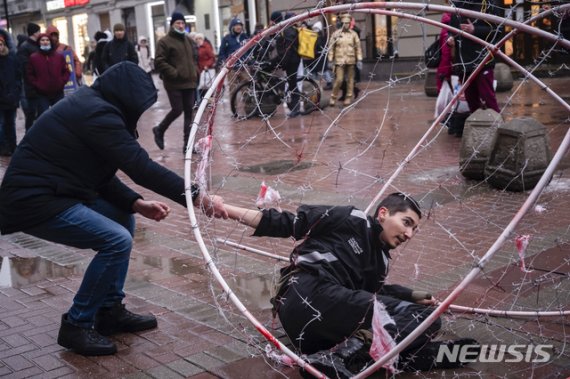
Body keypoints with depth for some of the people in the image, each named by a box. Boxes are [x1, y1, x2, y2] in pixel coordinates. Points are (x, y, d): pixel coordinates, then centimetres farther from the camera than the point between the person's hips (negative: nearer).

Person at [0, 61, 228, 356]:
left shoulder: (92, 106, 13)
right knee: (117, 240, -18)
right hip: (34, 202, -11)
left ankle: (111, 311, 20)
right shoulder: (97, 113, -19)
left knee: (124, 218, 15)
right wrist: (198, 197, -22)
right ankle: (76, 326, -2)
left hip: (52, 192, 11)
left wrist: (136, 204, 1)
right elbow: (143, 168, -24)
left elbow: (101, 174, 14)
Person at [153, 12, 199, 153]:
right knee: (177, 110, -8)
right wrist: (174, 73, -17)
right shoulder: (164, 41, -4)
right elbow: (159, 62, -11)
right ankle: (159, 130, 18)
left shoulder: (189, 41, 17)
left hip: (190, 82, 6)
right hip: (174, 83, -6)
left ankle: (188, 142, 6)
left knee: (189, 112, 2)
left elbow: (195, 58, 29)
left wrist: (195, 72, 12)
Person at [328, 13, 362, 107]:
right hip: (339, 60, -2)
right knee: (338, 80, -8)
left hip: (350, 61, 2)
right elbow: (331, 48, 5)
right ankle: (333, 97, 6)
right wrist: (330, 60, 2)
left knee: (350, 80, 5)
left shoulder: (353, 34, 5)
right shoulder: (336, 34, 3)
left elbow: (358, 48, 6)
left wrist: (359, 60, 1)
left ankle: (348, 98, 15)